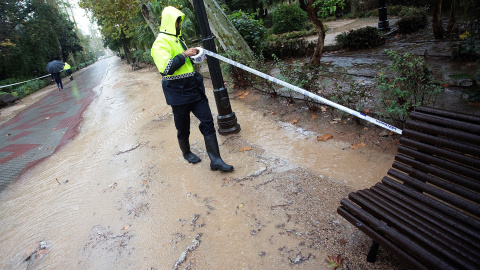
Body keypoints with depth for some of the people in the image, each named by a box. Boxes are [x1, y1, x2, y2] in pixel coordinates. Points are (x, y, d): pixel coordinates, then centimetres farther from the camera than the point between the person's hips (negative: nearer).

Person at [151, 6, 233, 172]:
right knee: (183, 128, 9)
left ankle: (215, 160, 3)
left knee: (208, 122, -1)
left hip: (194, 88, 8)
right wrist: (184, 55, -20)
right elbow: (165, 68, -27)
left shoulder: (178, 38, 18)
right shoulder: (161, 43, -11)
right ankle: (186, 153, 36)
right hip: (178, 93, -8)